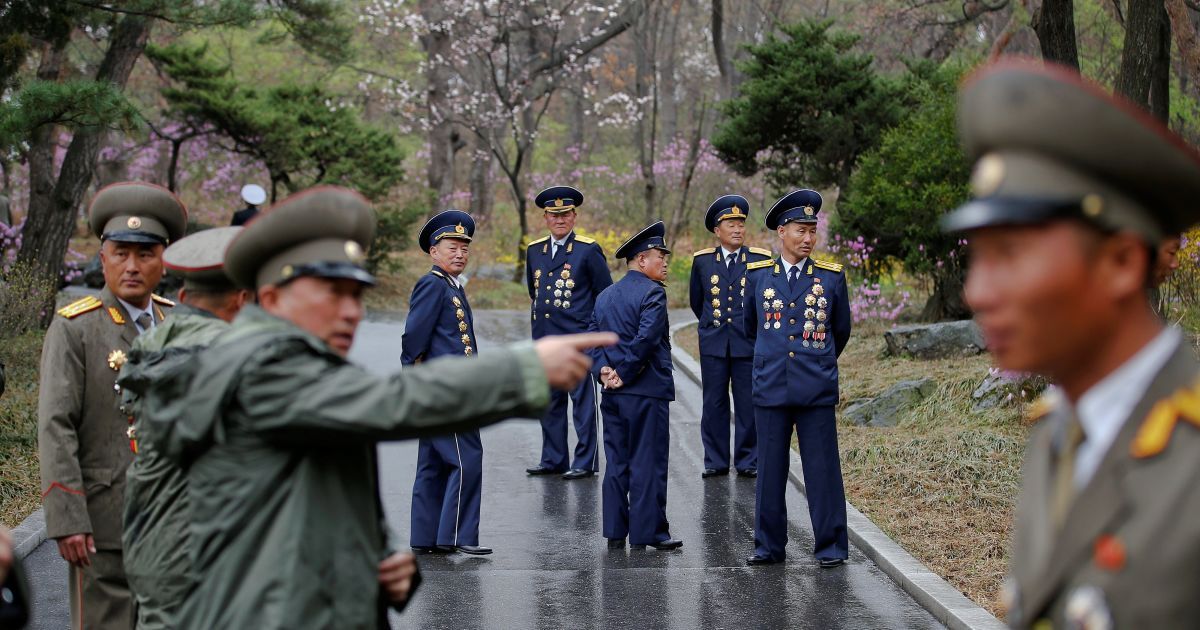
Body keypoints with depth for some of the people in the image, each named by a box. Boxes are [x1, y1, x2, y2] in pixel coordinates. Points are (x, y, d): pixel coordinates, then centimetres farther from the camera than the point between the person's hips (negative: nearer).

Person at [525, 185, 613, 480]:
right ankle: (553, 460, 17)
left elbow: (606, 294, -1)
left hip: (579, 339, -5)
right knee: (550, 403, 10)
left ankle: (586, 462, 1)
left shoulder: (588, 250, -3)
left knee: (583, 402, -3)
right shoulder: (534, 251, 13)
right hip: (544, 340, 6)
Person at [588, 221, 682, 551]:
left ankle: (615, 533, 15)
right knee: (648, 463, -1)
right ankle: (647, 533, 2)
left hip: (613, 395, 7)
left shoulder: (605, 295, 14)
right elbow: (646, 338, -21)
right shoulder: (652, 292, -11)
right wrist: (624, 374, -12)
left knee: (616, 464, 12)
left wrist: (603, 369, -1)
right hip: (647, 392, -7)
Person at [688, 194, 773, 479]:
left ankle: (748, 461, 9)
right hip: (713, 345, 1)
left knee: (748, 404, 1)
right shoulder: (702, 260, 5)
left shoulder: (760, 259, 1)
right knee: (714, 404, 4)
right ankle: (715, 462, 11)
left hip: (749, 344, -1)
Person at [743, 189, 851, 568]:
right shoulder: (758, 274, 6)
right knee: (770, 470, 6)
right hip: (770, 389, 1)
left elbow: (841, 330, 16)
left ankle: (831, 547, 7)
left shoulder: (832, 277, 3)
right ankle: (769, 546, 15)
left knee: (822, 469, 0)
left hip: (817, 391, -1)